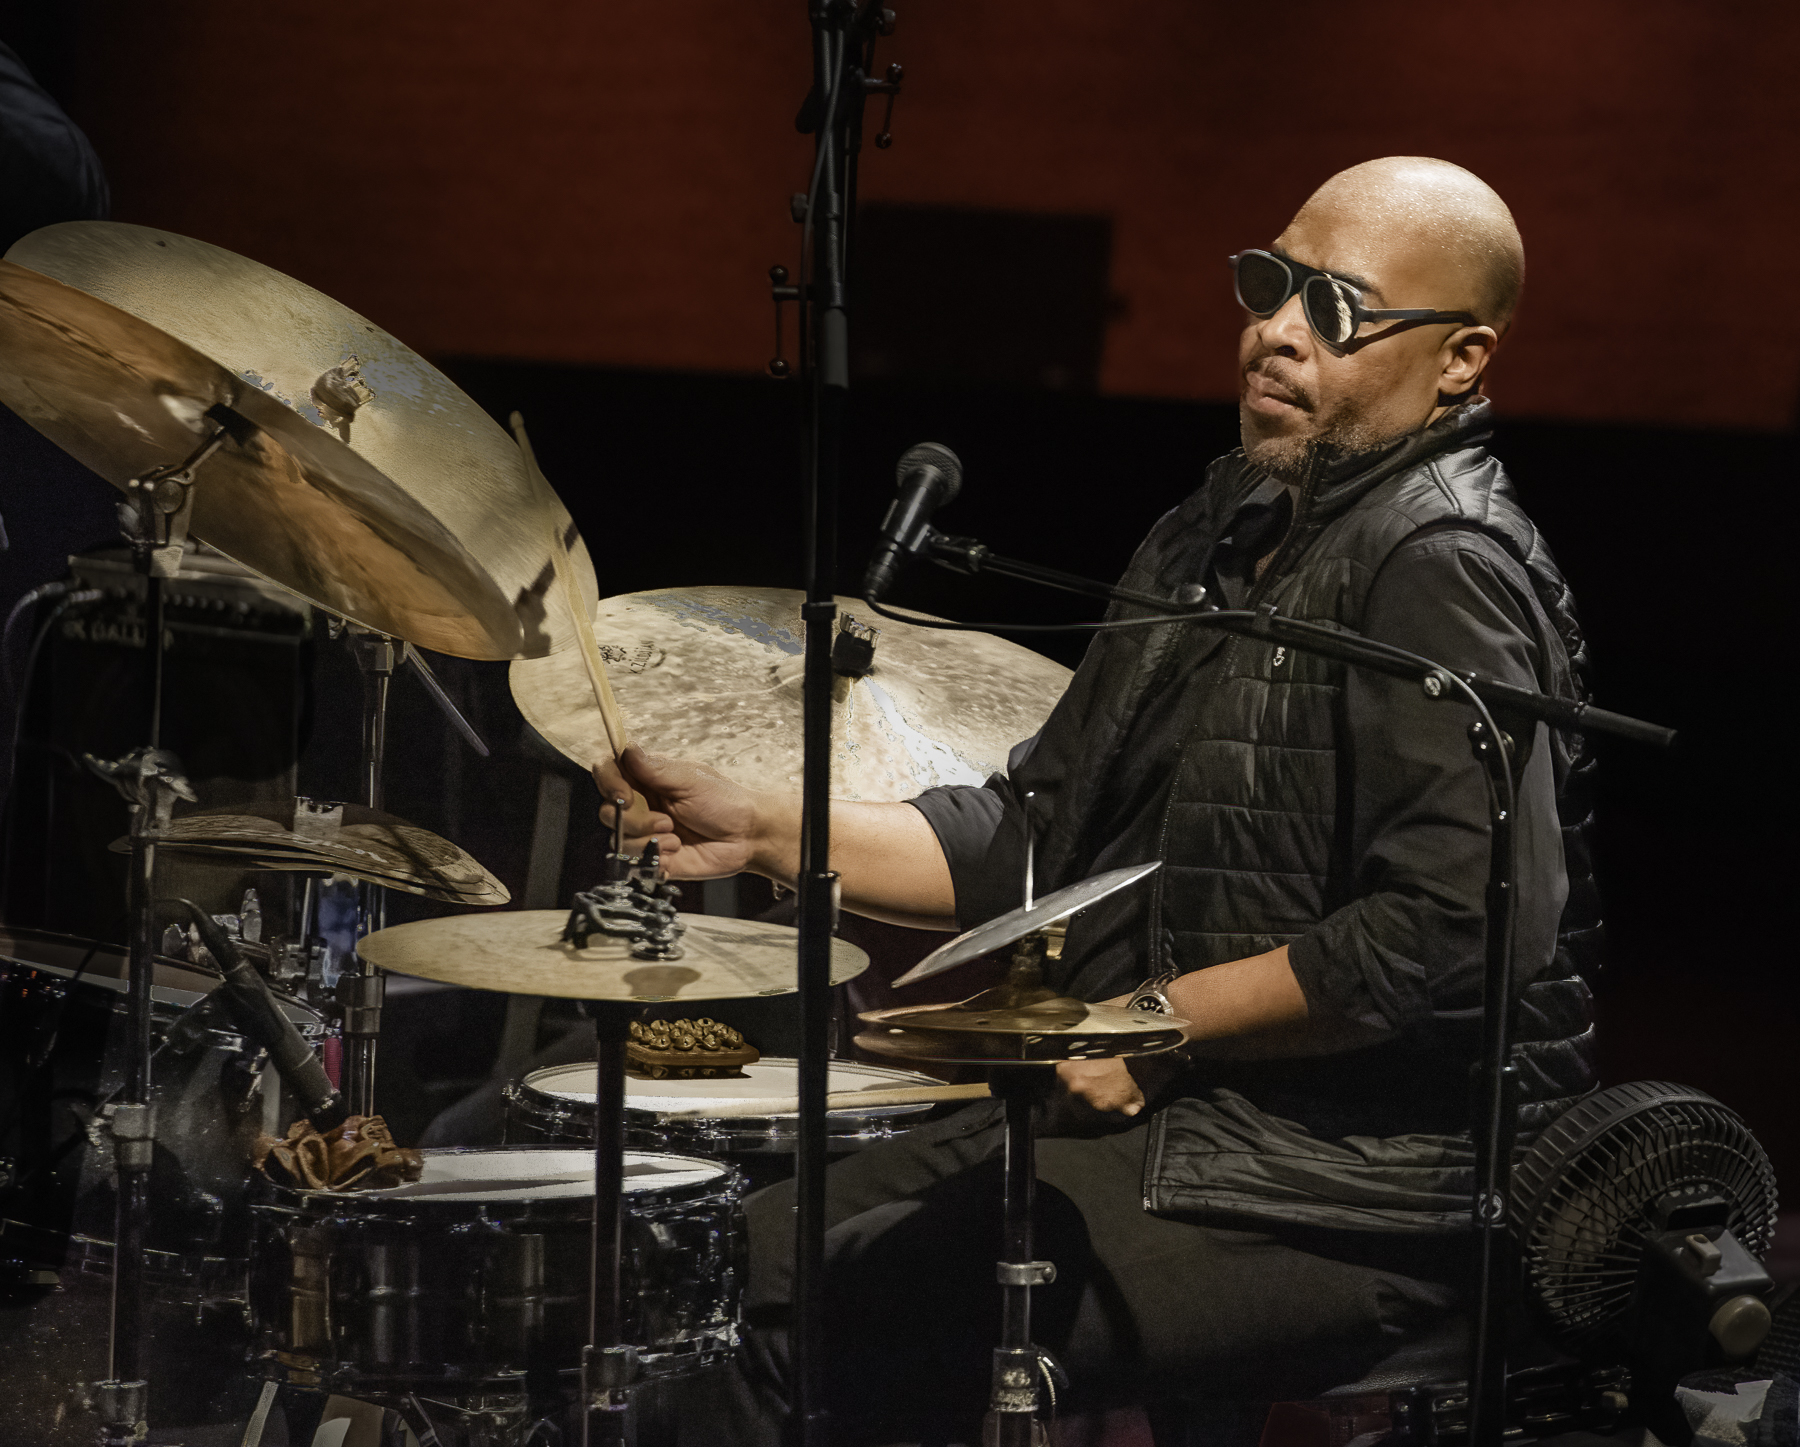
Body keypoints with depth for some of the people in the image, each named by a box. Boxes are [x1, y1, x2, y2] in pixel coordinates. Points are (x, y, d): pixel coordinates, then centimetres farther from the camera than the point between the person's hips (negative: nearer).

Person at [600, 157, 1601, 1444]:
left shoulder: (1443, 568, -16)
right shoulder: (1222, 537, 15)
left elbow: (1458, 929, -26)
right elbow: (1034, 841, 19)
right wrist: (768, 831, 7)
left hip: (1351, 1191, -10)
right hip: (1171, 1119, 10)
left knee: (841, 1309, -18)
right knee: (753, 1249, 8)